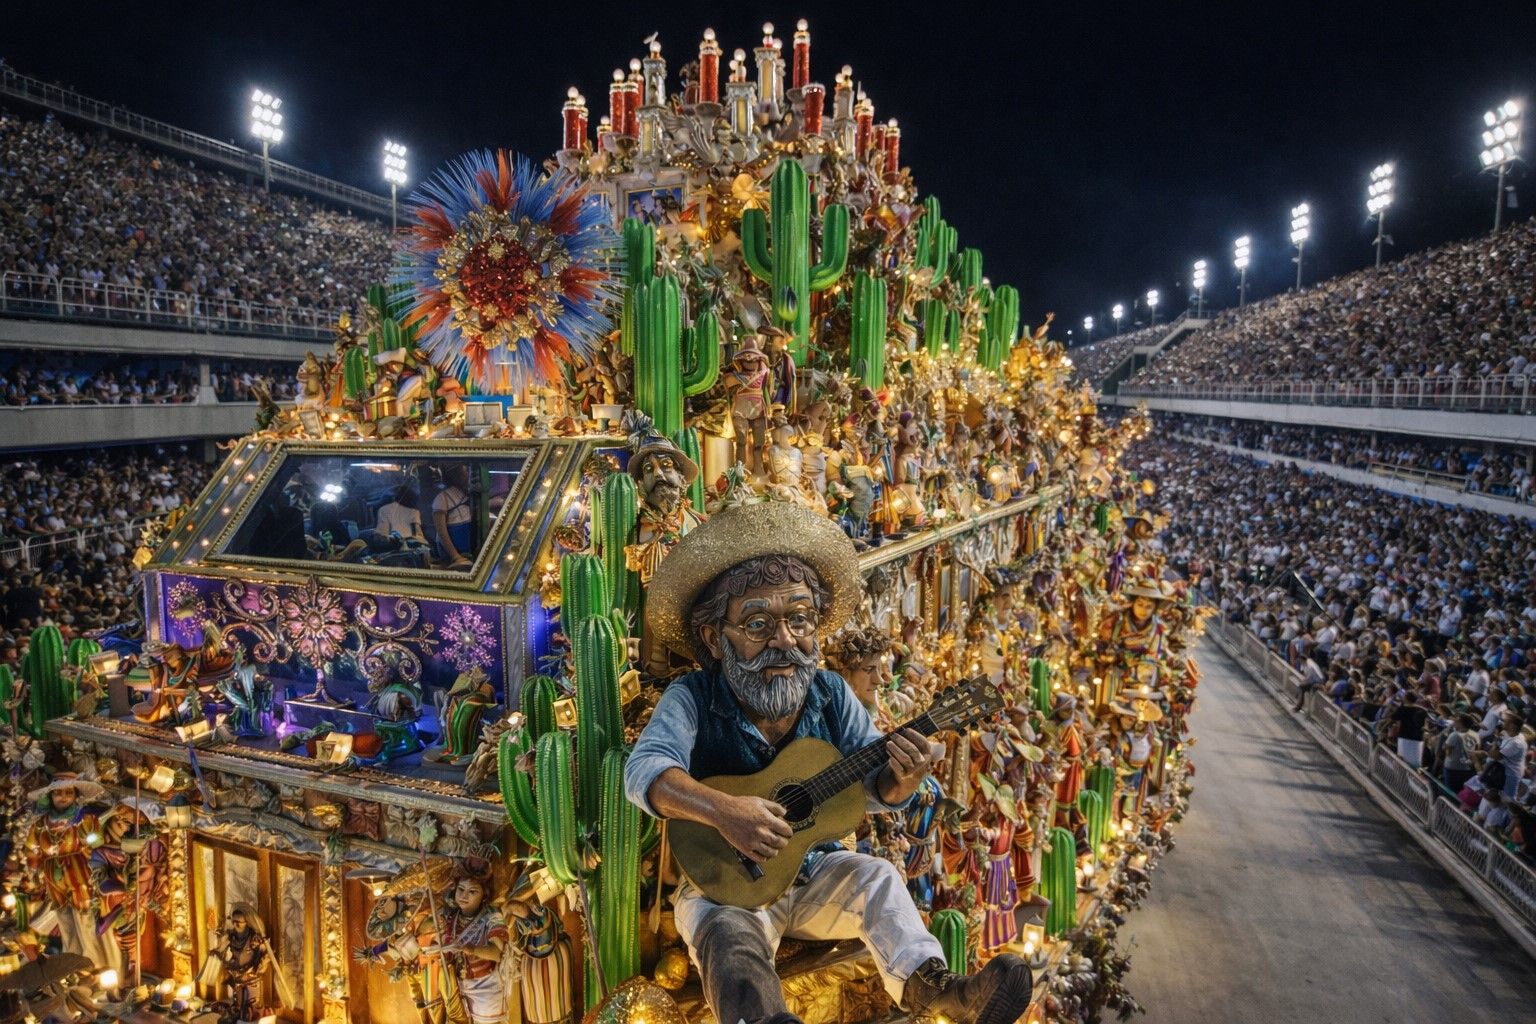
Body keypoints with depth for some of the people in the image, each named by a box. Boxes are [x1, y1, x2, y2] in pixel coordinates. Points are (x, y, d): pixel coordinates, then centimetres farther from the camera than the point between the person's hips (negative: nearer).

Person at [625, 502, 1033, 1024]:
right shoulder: (692, 699, -17)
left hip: (810, 868, 4)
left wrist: (901, 778, -26)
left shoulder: (831, 695, -5)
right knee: (727, 931, -33)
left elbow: (873, 790, 0)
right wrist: (723, 810, -49)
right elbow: (644, 771, -32)